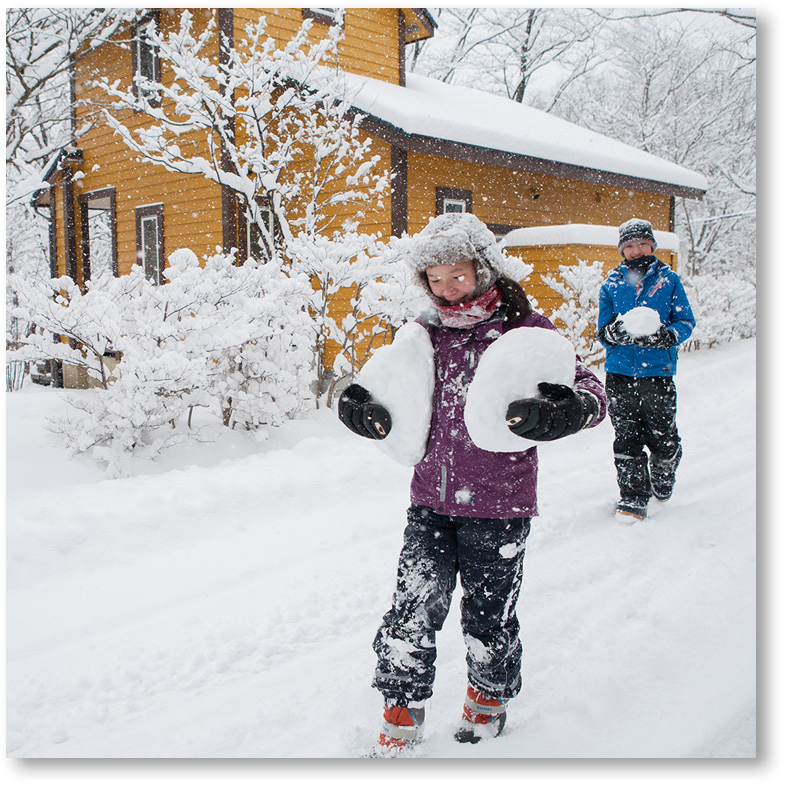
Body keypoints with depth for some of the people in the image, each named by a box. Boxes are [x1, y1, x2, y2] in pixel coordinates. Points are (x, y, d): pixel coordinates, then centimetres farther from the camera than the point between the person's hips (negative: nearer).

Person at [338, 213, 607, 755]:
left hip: (497, 506, -3)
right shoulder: (426, 333, 6)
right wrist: (364, 408, 0)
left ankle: (490, 697, 39)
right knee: (413, 608, 0)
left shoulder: (525, 329, -8)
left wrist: (558, 412, -31)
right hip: (431, 499, 3)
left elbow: (589, 390, -9)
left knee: (488, 614, 12)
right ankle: (402, 711, 21)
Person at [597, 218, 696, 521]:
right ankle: (633, 498, 12)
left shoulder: (669, 279, 6)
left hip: (657, 372, -1)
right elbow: (602, 331, 5)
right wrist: (614, 331, -20)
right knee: (626, 438, 2)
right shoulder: (611, 284, 9)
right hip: (619, 373, 1)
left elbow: (686, 321, 3)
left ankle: (663, 481, 34)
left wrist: (667, 335, -19)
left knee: (664, 438, 5)